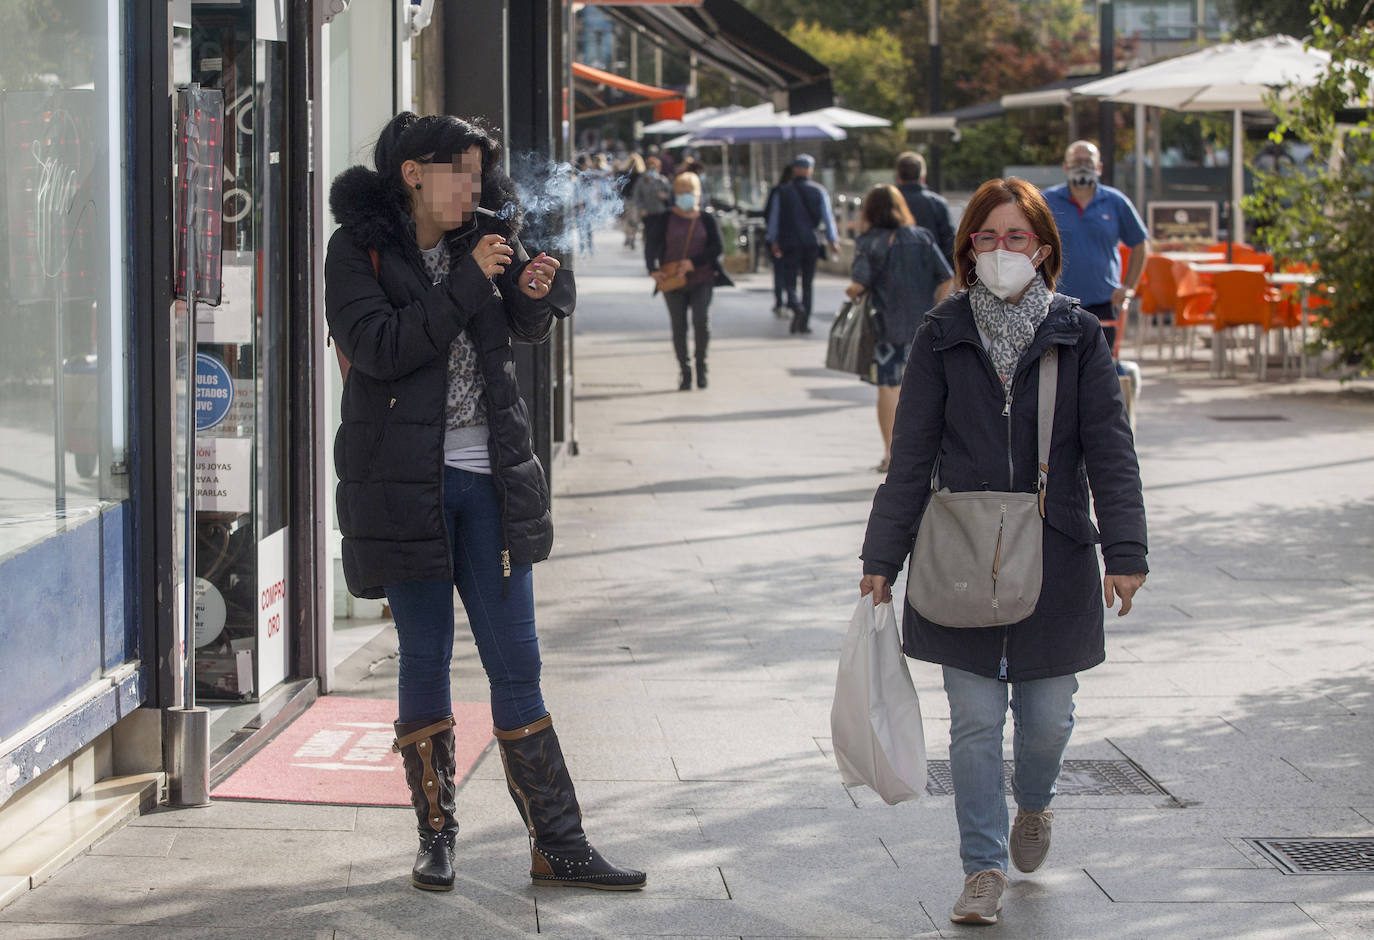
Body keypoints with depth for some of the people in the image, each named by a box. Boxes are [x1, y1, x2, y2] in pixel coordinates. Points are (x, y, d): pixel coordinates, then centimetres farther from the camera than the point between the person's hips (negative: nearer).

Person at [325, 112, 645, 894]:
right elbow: (379, 346, -18)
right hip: (404, 480, -4)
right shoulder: (360, 250, -4)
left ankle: (559, 845, 6)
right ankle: (437, 835, 18)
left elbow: (525, 327, 19)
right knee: (425, 658, 5)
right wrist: (469, 281, -18)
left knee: (517, 662, 4)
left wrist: (535, 291, -4)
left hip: (488, 477, 4)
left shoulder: (479, 240, 8)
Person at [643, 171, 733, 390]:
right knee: (678, 326, 0)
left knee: (701, 320, -17)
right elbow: (651, 246, -3)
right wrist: (652, 269, -21)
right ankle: (685, 372, 12)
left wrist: (693, 262, -15)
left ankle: (701, 364, 4)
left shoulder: (706, 219, 4)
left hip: (701, 279, 0)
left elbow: (718, 248, -2)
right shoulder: (665, 219, 3)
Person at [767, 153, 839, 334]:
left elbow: (774, 218, 5)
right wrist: (833, 240, 3)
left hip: (790, 243, -1)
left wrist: (774, 241, 14)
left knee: (789, 279, 2)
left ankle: (795, 305, -28)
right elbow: (827, 216, -2)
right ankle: (804, 322, 8)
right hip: (812, 243, 1)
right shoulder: (819, 191, 0)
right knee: (808, 282, 10)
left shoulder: (783, 192, 0)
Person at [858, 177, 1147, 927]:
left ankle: (1033, 805, 38)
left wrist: (1125, 552, -7)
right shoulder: (943, 337, 2)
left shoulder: (1077, 337, 2)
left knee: (1048, 717, 6)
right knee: (975, 721, -1)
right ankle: (983, 869, 9)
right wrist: (881, 557, 2)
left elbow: (1111, 452, 1)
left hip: (1055, 557, 0)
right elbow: (910, 456, 5)